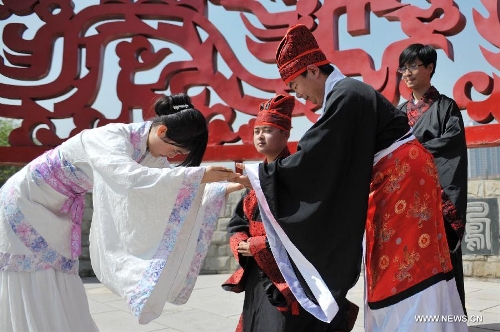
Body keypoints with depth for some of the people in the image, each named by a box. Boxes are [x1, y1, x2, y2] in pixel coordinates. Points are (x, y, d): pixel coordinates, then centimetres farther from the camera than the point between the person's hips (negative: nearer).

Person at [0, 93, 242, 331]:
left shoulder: (152, 156, -6)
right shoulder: (111, 136, -30)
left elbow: (175, 189, 2)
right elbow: (129, 178, -48)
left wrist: (223, 189, -10)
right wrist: (199, 175, -47)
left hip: (56, 214, 7)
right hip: (24, 204, -7)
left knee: (60, 299, 8)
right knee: (27, 301, -1)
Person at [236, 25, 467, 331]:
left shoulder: (345, 96, -18)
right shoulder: (345, 94, 12)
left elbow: (312, 157, -21)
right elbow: (327, 160, 16)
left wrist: (257, 174, -12)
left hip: (403, 175, -10)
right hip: (392, 178, 10)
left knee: (405, 264, -6)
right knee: (395, 266, 12)